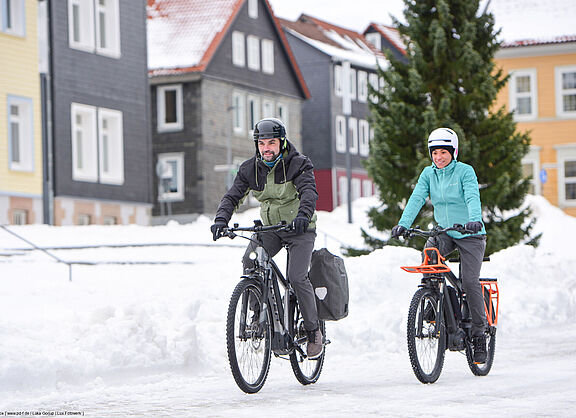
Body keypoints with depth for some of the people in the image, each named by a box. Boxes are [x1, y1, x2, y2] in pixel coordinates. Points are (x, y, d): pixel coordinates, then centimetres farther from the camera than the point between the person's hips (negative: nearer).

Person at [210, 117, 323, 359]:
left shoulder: (298, 164, -15)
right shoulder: (250, 169, -3)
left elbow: (309, 191, -31)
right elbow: (232, 196, -11)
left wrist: (303, 214, -52)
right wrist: (221, 219, -31)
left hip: (300, 229, -4)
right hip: (270, 228, 4)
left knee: (297, 277, -20)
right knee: (250, 262, -21)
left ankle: (313, 331, -2)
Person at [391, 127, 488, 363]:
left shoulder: (465, 171, -10)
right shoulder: (429, 173, 3)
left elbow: (473, 198, -24)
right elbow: (416, 198, -8)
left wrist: (474, 220, -43)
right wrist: (403, 224, -23)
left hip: (470, 234, -4)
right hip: (444, 232, 4)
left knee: (469, 282, -12)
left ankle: (479, 334, 0)